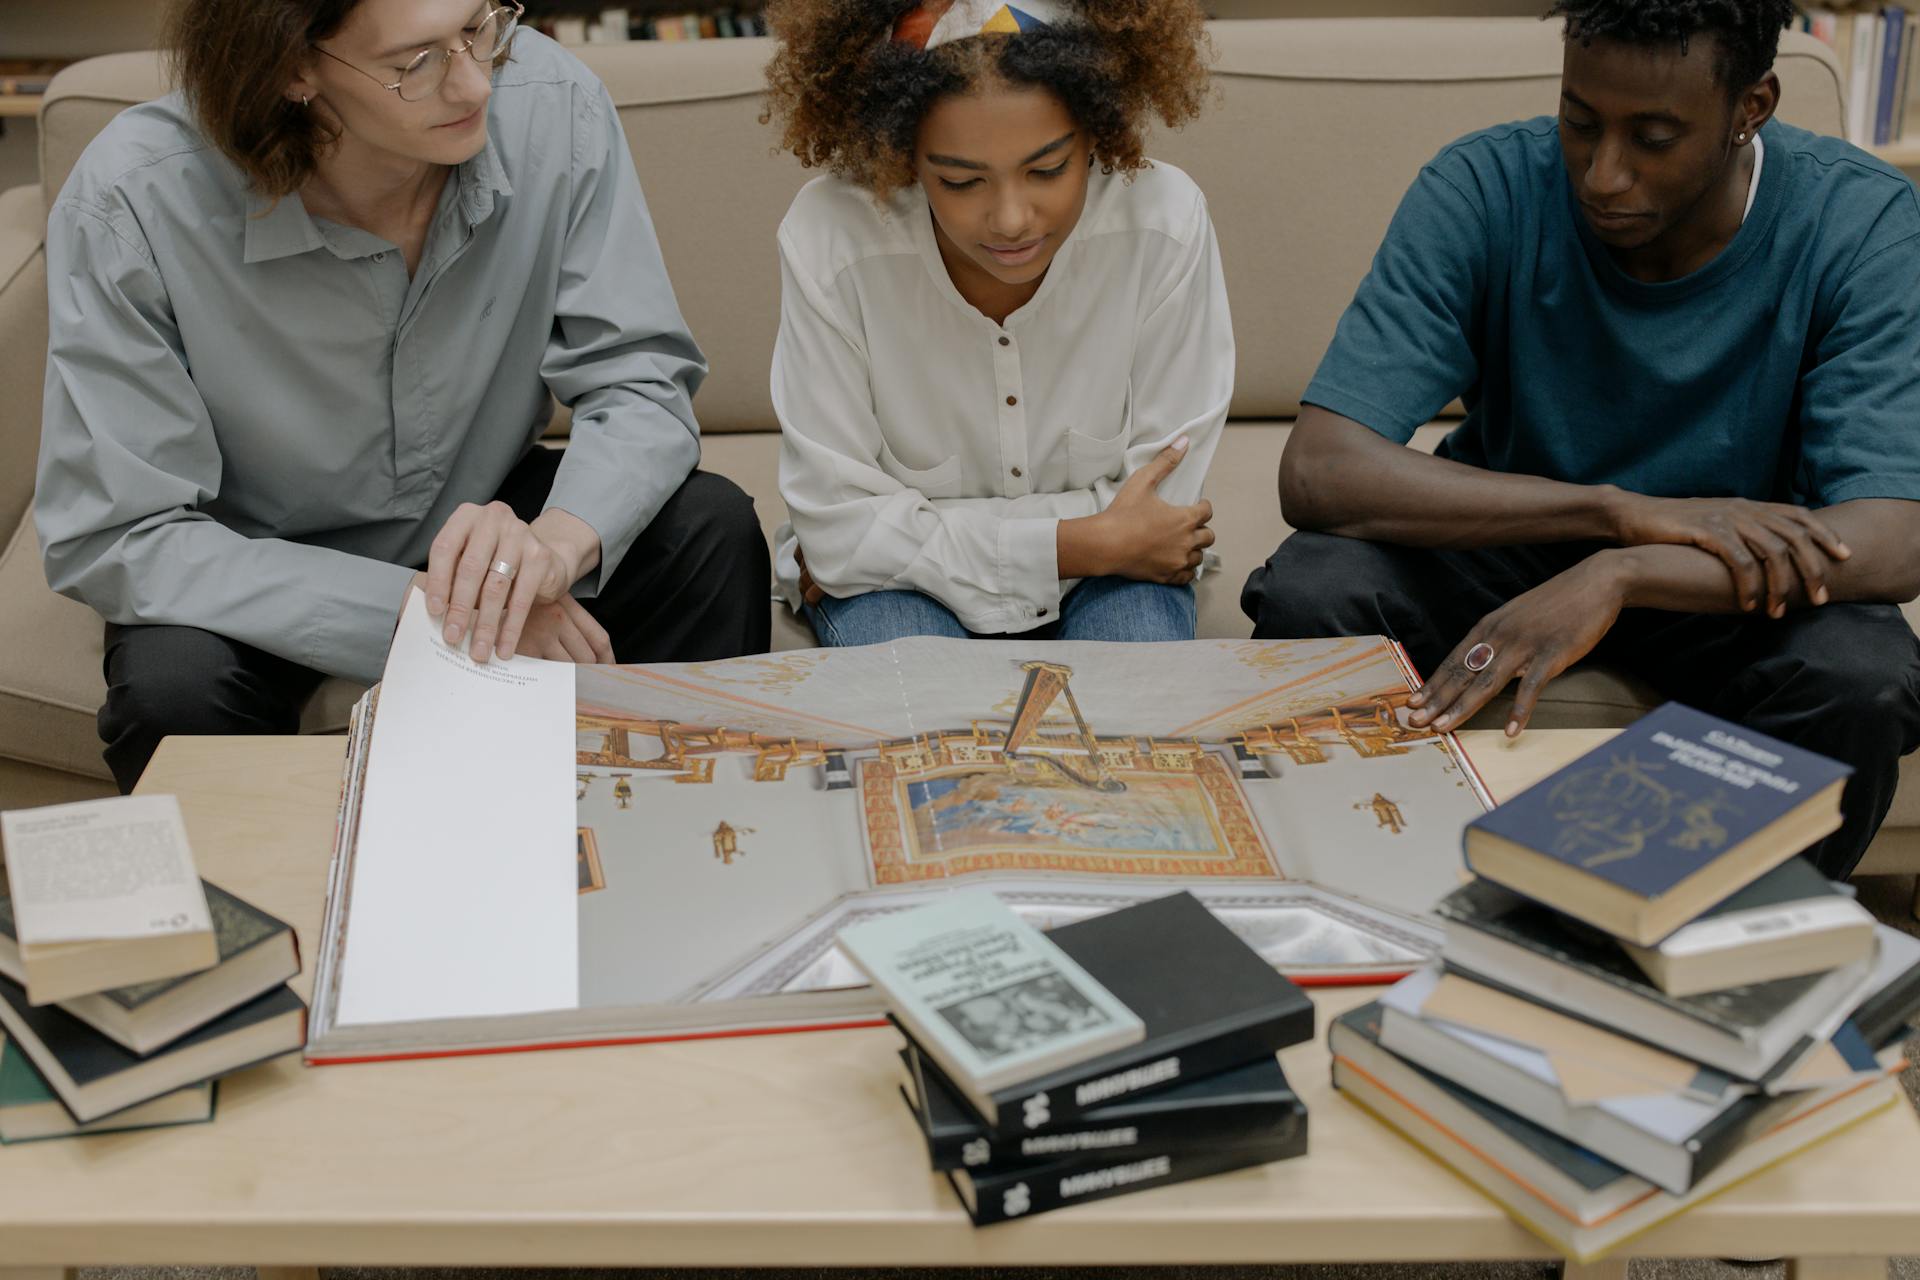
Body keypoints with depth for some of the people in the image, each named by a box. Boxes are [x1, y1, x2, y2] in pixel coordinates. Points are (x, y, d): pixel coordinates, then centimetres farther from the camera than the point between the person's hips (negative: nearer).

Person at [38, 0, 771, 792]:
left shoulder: (554, 109, -20)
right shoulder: (133, 201, -28)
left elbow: (639, 381, -15)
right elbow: (113, 539, -26)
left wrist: (559, 538, -39)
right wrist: (419, 607, -35)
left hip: (478, 517, 3)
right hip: (261, 577, -2)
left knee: (711, 533, -22)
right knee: (173, 687, -33)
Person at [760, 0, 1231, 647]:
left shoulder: (1164, 222, -23)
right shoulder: (827, 239, -25)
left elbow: (1160, 501, -15)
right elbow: (841, 525, -20)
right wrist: (1091, 544, -23)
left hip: (1107, 575, 1)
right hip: (898, 585, 0)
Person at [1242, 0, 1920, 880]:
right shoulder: (1482, 190, -21)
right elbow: (1317, 473, -30)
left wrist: (1617, 575, -46)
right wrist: (1624, 508, -37)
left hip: (1730, 579, 0)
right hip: (1505, 538, 1)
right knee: (1306, 593, -28)